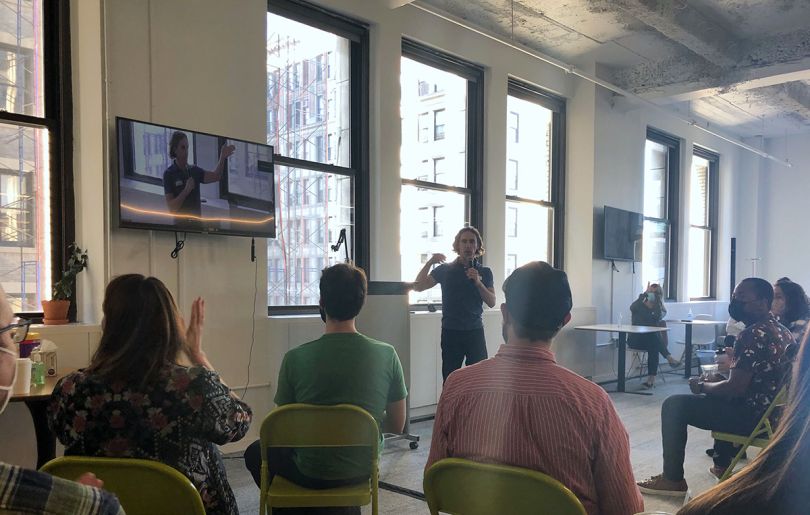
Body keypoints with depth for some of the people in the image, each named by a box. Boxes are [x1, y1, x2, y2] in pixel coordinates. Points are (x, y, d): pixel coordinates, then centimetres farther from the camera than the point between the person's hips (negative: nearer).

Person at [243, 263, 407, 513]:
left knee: (255, 452, 27)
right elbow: (397, 426, -3)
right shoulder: (387, 355, -14)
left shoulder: (295, 358, -18)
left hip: (312, 475, -3)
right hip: (363, 470, 3)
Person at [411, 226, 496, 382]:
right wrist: (429, 262, -13)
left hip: (475, 332, 1)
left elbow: (492, 303, 2)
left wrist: (478, 282, -13)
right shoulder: (445, 270, 4)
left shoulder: (484, 272, 8)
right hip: (451, 332, -1)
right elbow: (418, 286, -2)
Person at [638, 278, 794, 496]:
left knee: (674, 405, -7)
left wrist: (702, 386, -7)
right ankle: (722, 465, 41)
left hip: (754, 416, -10)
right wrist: (719, 379, 14)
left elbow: (735, 389, -24)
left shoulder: (752, 335, -22)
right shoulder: (781, 331, 8)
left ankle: (672, 480, 1)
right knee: (720, 396, 36)